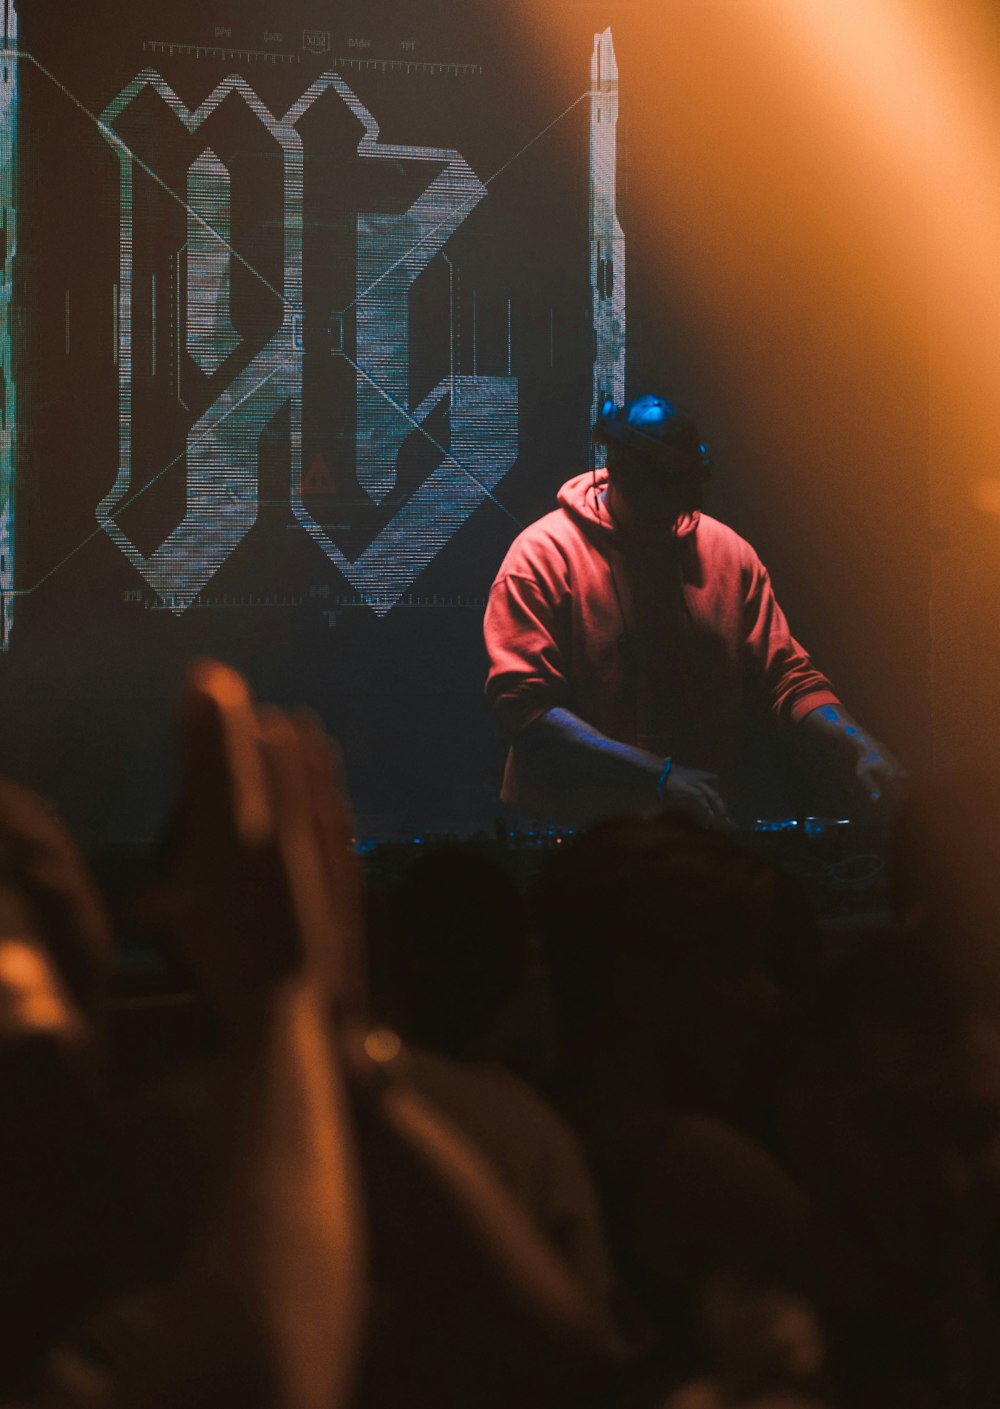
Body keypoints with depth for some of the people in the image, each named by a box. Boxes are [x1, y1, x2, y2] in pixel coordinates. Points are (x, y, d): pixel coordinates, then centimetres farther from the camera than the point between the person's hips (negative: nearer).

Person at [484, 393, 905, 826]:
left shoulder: (728, 553, 10)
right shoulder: (543, 555, -7)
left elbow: (786, 674, 12)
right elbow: (523, 704, -15)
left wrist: (860, 748, -8)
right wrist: (660, 774, -21)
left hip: (697, 834, 3)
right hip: (566, 831, -3)